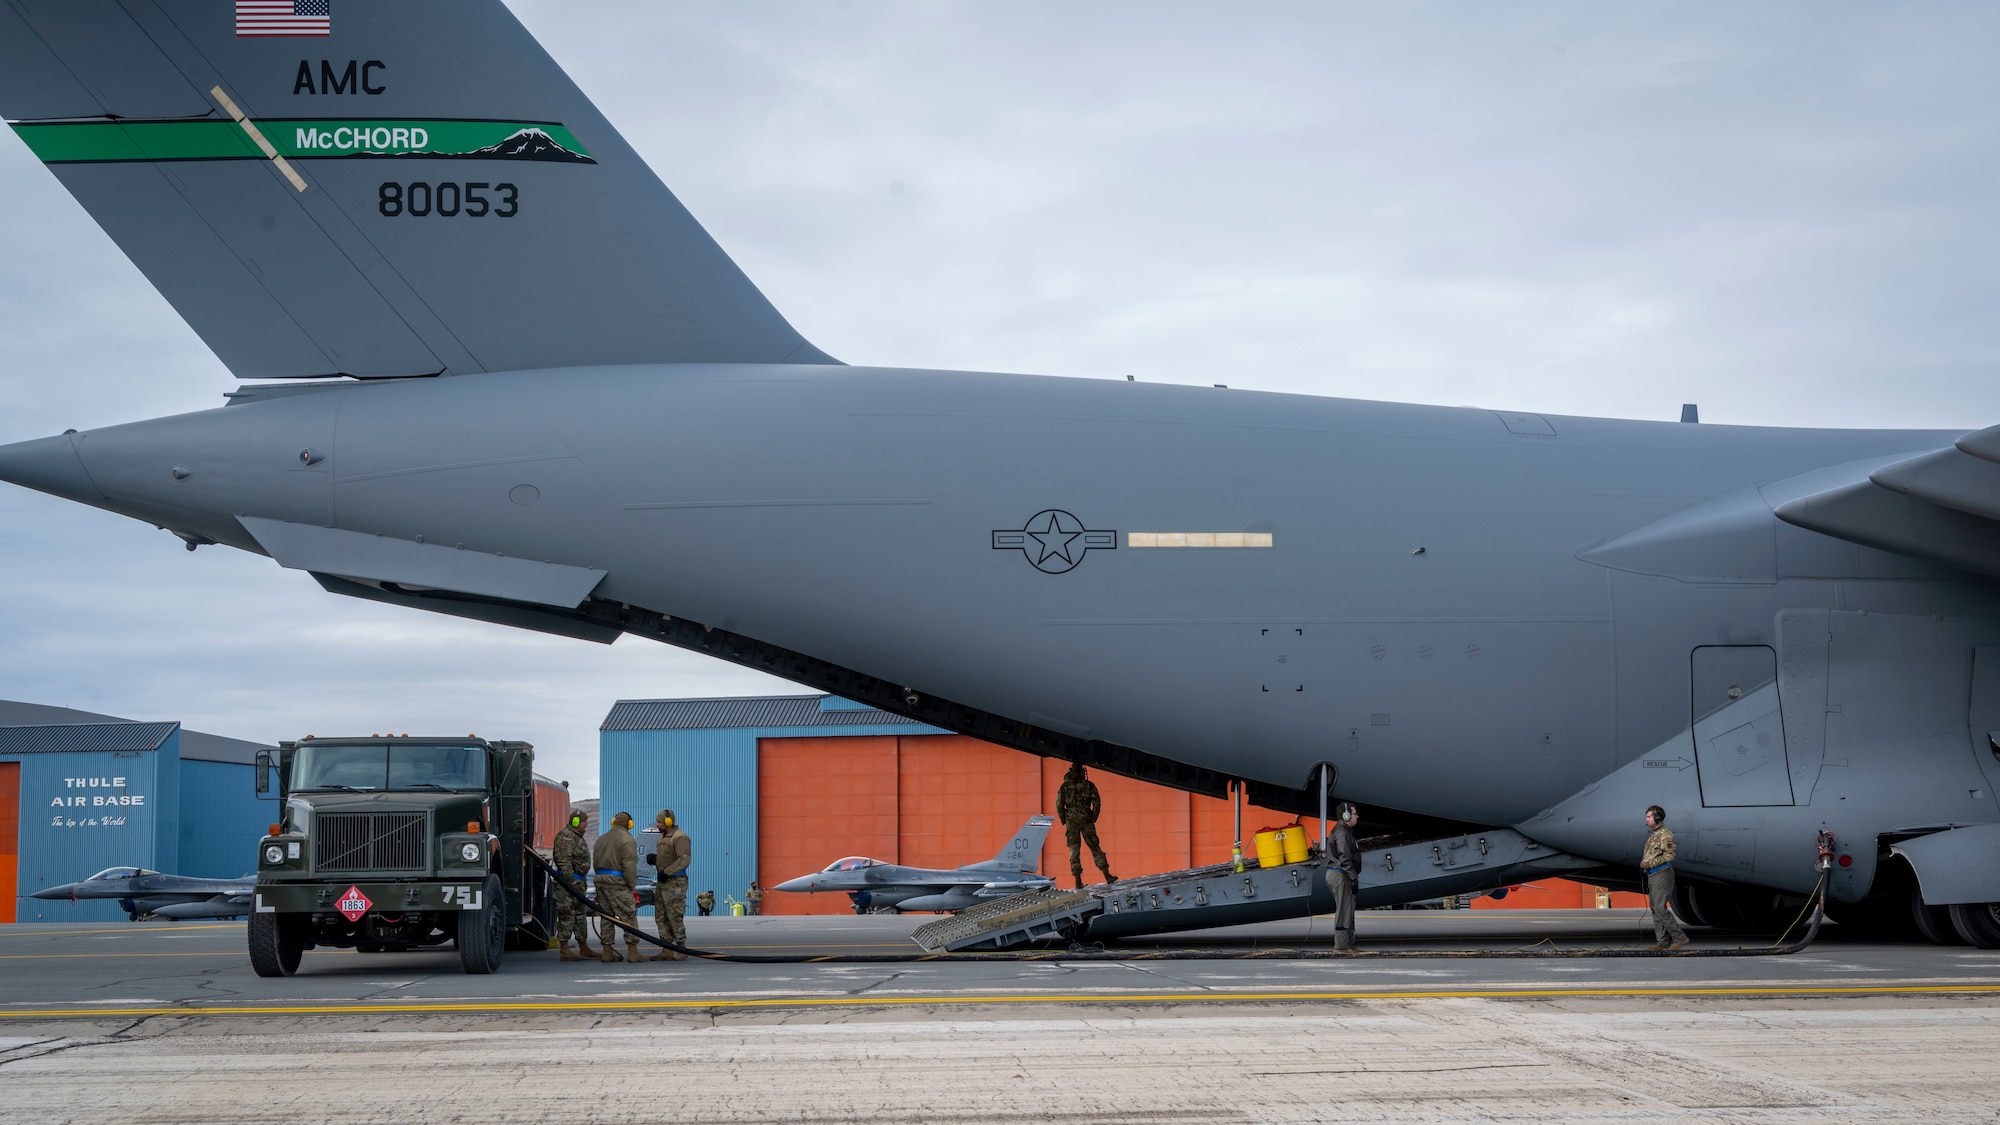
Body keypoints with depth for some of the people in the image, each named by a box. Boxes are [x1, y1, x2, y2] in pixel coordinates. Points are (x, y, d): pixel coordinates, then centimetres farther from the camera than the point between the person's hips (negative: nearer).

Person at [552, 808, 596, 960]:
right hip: (568, 881, -11)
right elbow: (564, 862, -21)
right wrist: (572, 882, -24)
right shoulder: (565, 837, -13)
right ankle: (565, 951, -9)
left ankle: (584, 948, 20)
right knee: (566, 915, -9)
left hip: (577, 882, 11)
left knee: (580, 914, 14)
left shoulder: (577, 837, 21)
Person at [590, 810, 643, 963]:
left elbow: (595, 863, 21)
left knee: (606, 917, 11)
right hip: (617, 882, -8)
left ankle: (607, 952, 11)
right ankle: (632, 951, -8)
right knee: (629, 916, -4)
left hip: (601, 879, 8)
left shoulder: (601, 839, 18)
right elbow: (629, 864, -15)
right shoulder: (627, 840, -8)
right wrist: (632, 884, -6)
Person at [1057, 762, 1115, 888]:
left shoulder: (1064, 787, 1)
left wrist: (1064, 821, 8)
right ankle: (1107, 875, 6)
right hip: (1086, 821, 0)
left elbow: (1059, 805, -3)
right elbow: (1097, 803, -4)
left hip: (1072, 822, 0)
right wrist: (1093, 819, 6)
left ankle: (1078, 880, -3)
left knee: (1074, 851, 3)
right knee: (1095, 848, 8)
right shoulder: (1089, 785, 0)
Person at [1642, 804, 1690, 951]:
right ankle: (1663, 941, 10)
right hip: (1652, 876, 10)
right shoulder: (1653, 835, 18)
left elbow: (1669, 856, -19)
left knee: (1660, 908, -15)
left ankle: (1679, 937, -11)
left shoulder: (1665, 834, -11)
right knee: (1655, 910, 8)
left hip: (1662, 874, -10)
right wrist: (1643, 864, 10)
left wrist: (1650, 863, -19)